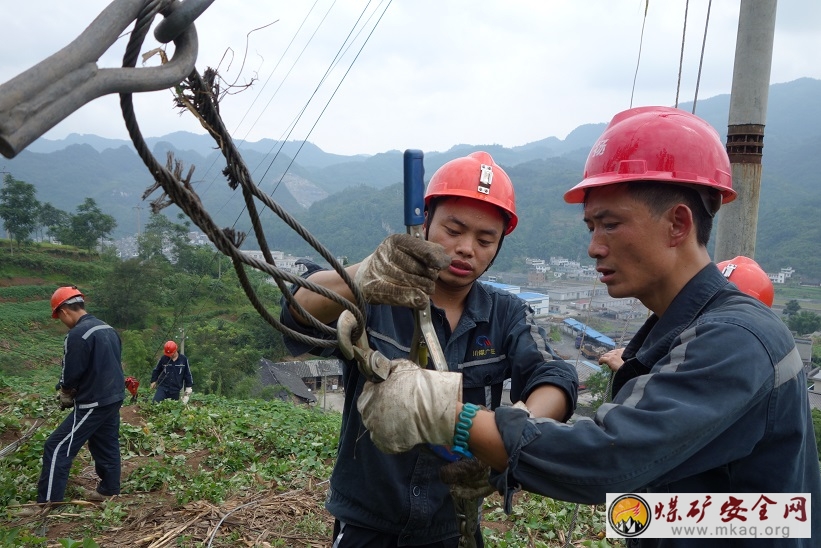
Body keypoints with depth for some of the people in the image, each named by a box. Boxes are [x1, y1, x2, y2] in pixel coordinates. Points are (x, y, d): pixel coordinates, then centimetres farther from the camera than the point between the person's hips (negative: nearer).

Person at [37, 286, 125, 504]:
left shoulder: (78, 334, -19)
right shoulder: (108, 329, 9)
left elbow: (71, 374, -16)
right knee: (106, 445, 20)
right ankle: (109, 490, 31)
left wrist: (65, 393, 7)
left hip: (94, 403, -9)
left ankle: (48, 503, 0)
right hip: (114, 397, 9)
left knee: (57, 448, -2)